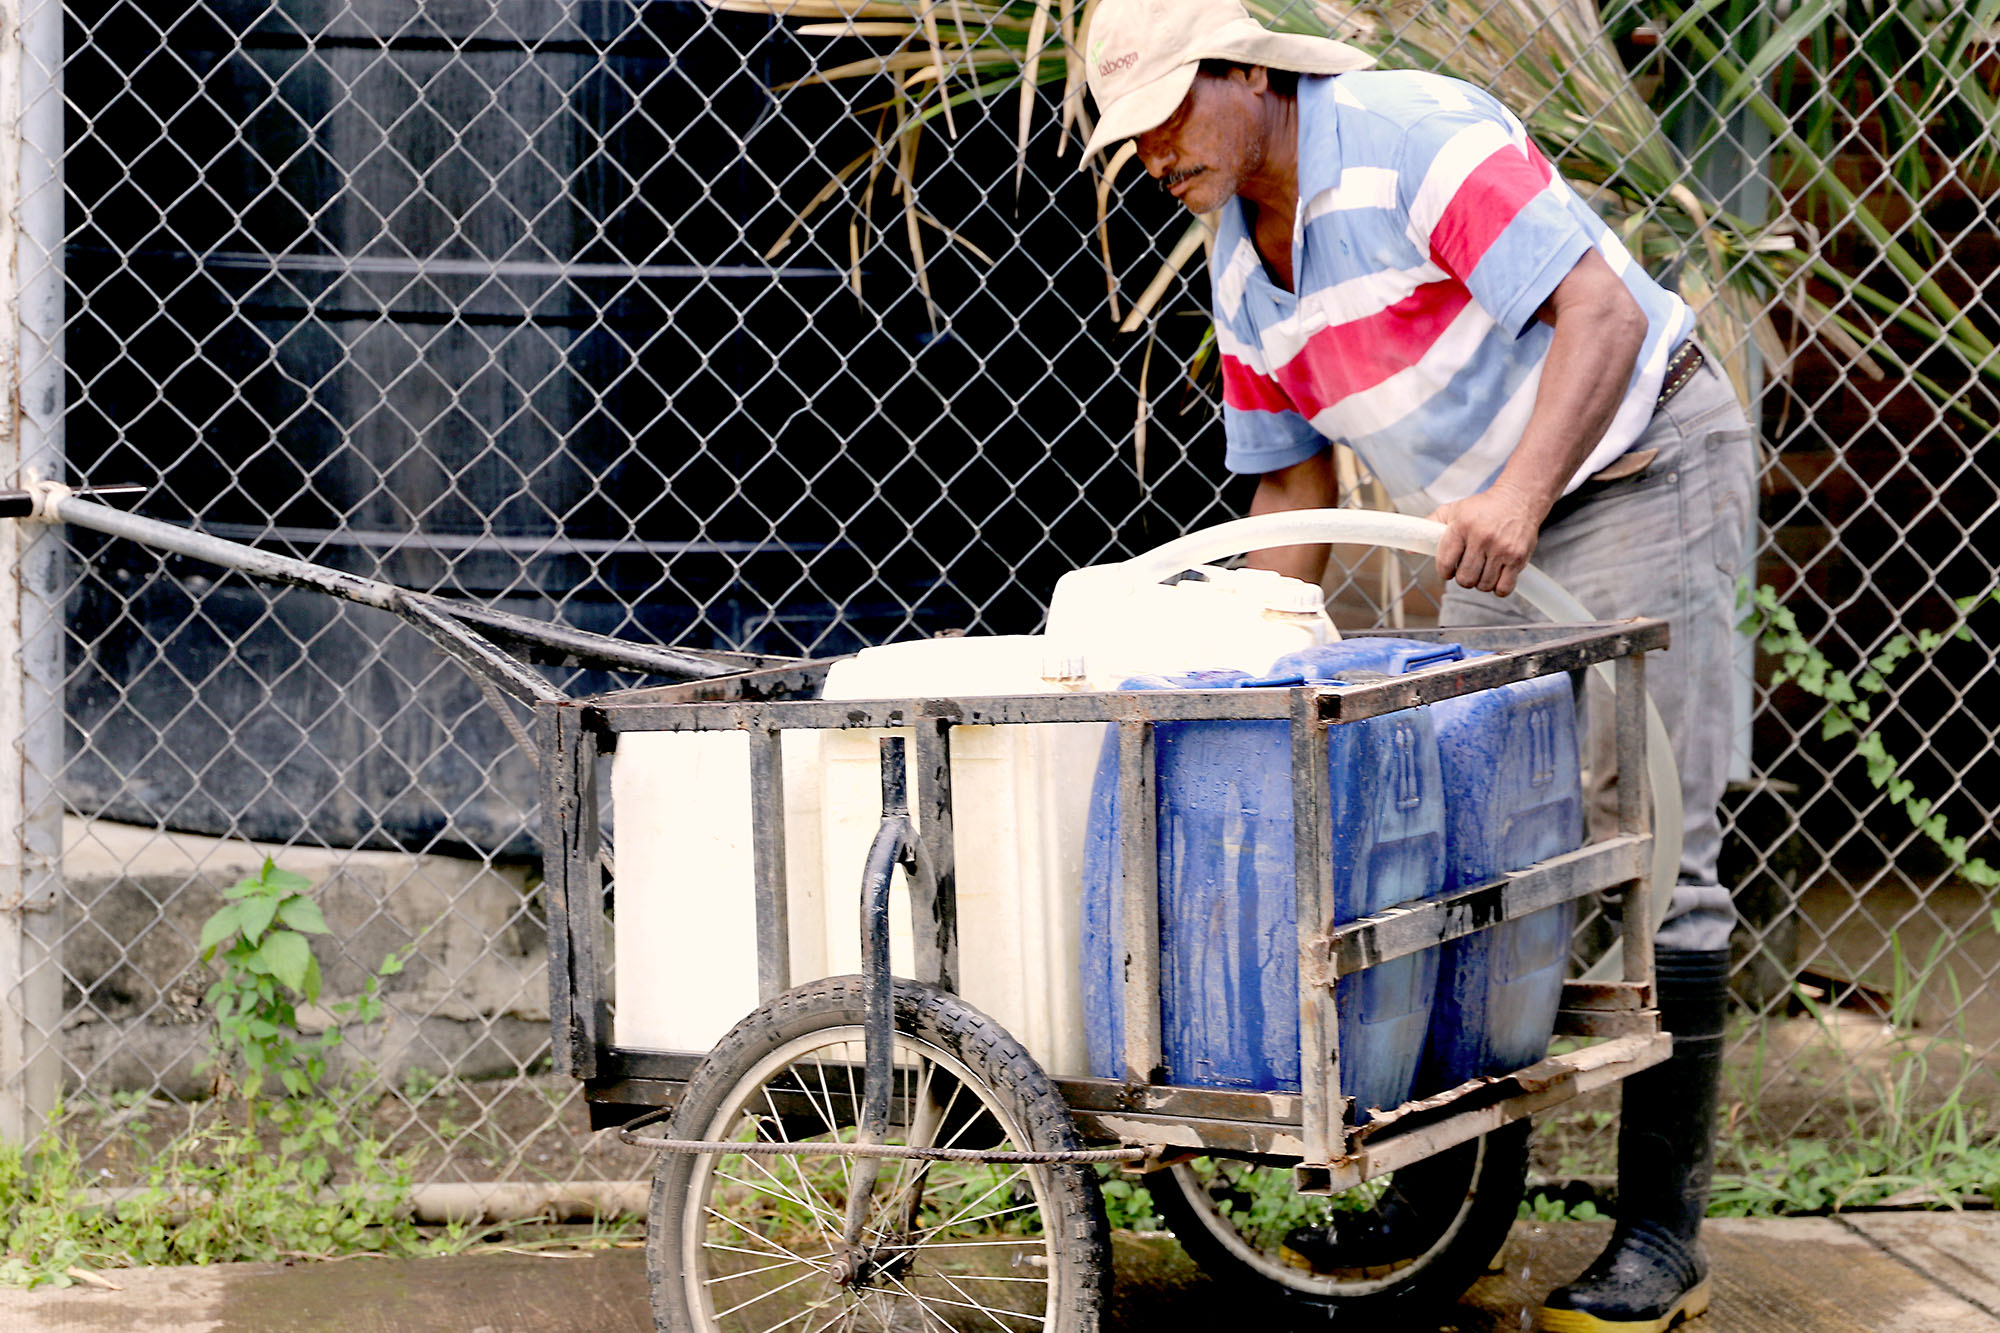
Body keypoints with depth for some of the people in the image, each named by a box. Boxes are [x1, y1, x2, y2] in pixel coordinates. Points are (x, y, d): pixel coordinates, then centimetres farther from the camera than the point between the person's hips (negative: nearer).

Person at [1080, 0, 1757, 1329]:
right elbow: (1293, 484, 13)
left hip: (1643, 464, -9)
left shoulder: (1412, 139, -21)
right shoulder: (1243, 271, 6)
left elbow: (1600, 310, -28)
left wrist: (1520, 494, -40)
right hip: (1494, 527, 9)